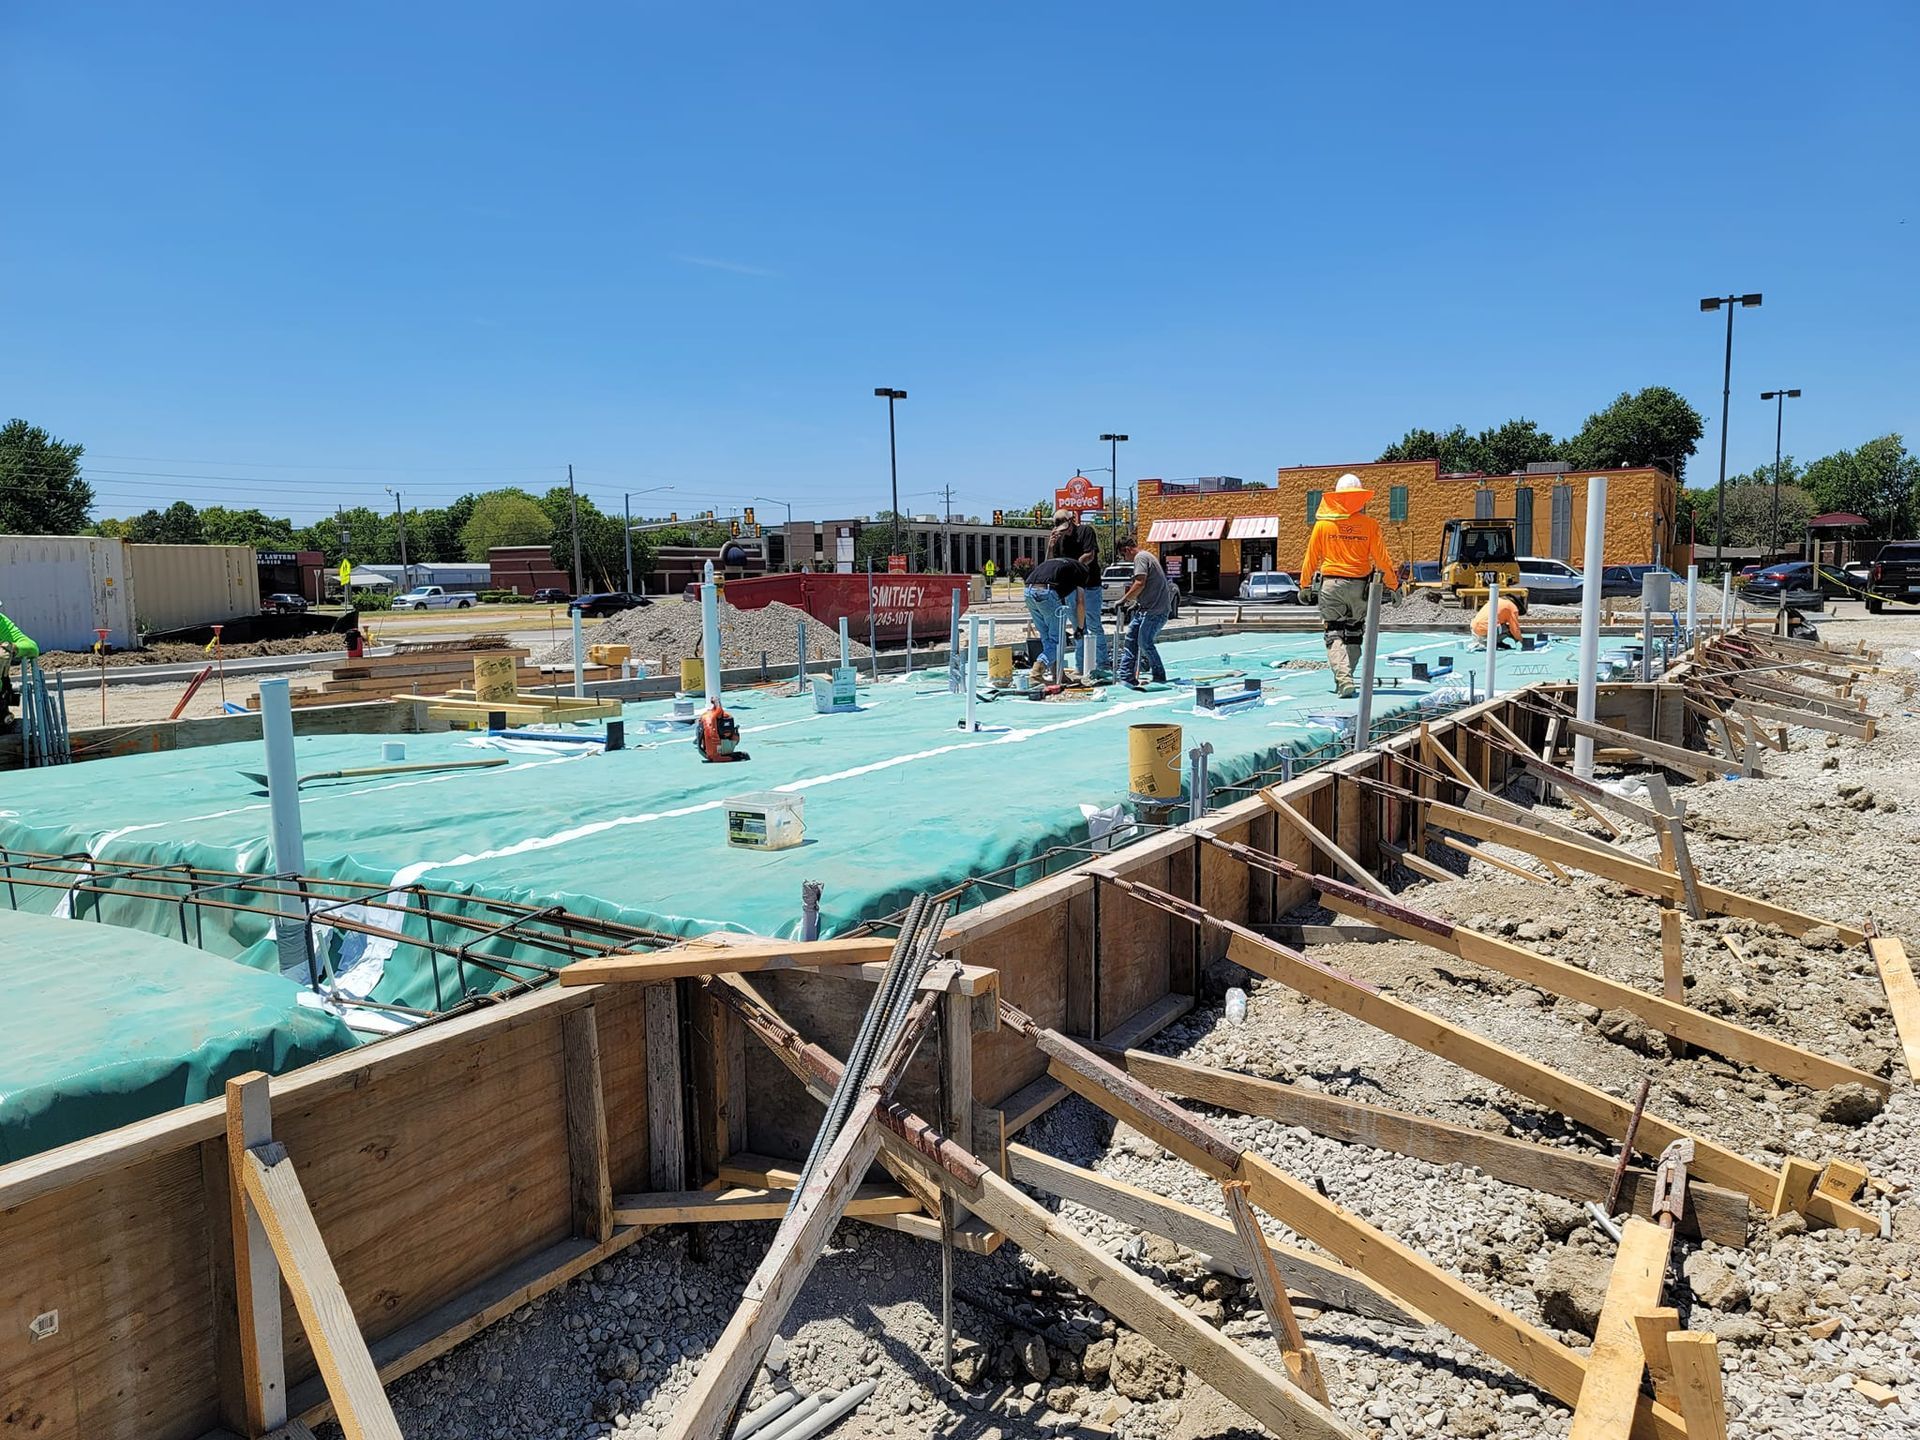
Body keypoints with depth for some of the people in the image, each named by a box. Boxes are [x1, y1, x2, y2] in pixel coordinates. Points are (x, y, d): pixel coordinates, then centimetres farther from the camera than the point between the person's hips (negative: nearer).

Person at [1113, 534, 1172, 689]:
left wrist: (1124, 600, -13)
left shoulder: (1140, 557, -11)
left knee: (1145, 642, -7)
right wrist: (1135, 604, 22)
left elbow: (1140, 584, -23)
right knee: (1130, 638, 7)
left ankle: (1159, 677, 6)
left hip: (1155, 610, -11)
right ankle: (1126, 677, 6)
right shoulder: (1148, 556, 22)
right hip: (1147, 608, 11)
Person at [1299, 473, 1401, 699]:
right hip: (1359, 586, 1)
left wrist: (1305, 586, 13)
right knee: (1353, 636, 18)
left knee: (1334, 636, 1)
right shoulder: (1370, 524, -5)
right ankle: (1346, 680, 23)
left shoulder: (1323, 524, -3)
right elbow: (1382, 559, -3)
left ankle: (1343, 680, -18)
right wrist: (1394, 586, 6)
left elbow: (1311, 558, 3)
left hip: (1330, 585, -1)